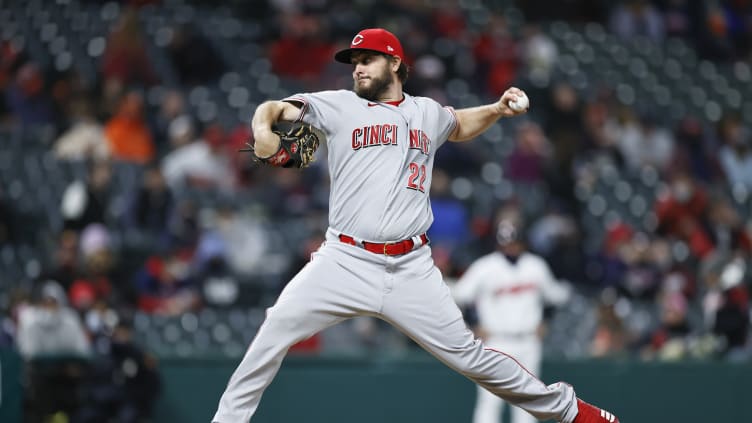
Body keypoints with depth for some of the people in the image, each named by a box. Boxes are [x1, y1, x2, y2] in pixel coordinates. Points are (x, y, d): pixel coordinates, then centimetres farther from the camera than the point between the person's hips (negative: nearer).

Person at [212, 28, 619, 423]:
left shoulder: (427, 113, 15)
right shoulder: (339, 106, 5)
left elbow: (459, 126, 37)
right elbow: (273, 108, -3)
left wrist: (497, 110, 18)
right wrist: (263, 130, -26)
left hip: (411, 269, 1)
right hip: (345, 261, -1)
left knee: (467, 354, 1)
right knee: (278, 327, -18)